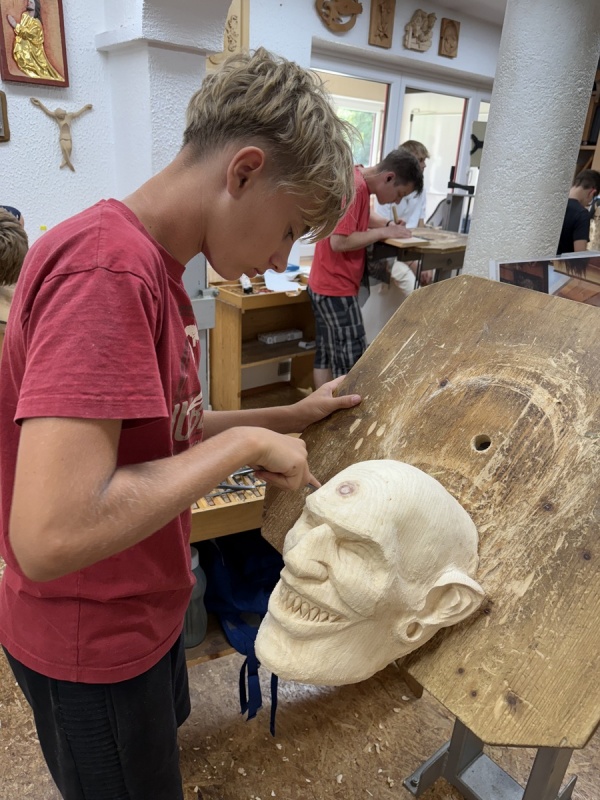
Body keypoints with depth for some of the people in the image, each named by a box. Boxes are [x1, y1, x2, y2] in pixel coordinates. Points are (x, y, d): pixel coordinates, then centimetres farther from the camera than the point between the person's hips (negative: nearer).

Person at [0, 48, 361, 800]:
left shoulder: (149, 265, 1)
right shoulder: (105, 271, -30)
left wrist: (290, 416, 3)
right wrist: (245, 444, -28)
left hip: (143, 607, 8)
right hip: (91, 647, -8)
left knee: (164, 736, 31)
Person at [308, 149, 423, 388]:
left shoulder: (357, 181, 11)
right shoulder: (354, 188, -20)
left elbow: (362, 217, 27)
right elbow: (339, 242, -25)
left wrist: (388, 224, 9)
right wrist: (383, 233, -16)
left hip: (327, 285, 10)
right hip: (336, 289, -10)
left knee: (326, 357, 13)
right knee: (351, 363, -5)